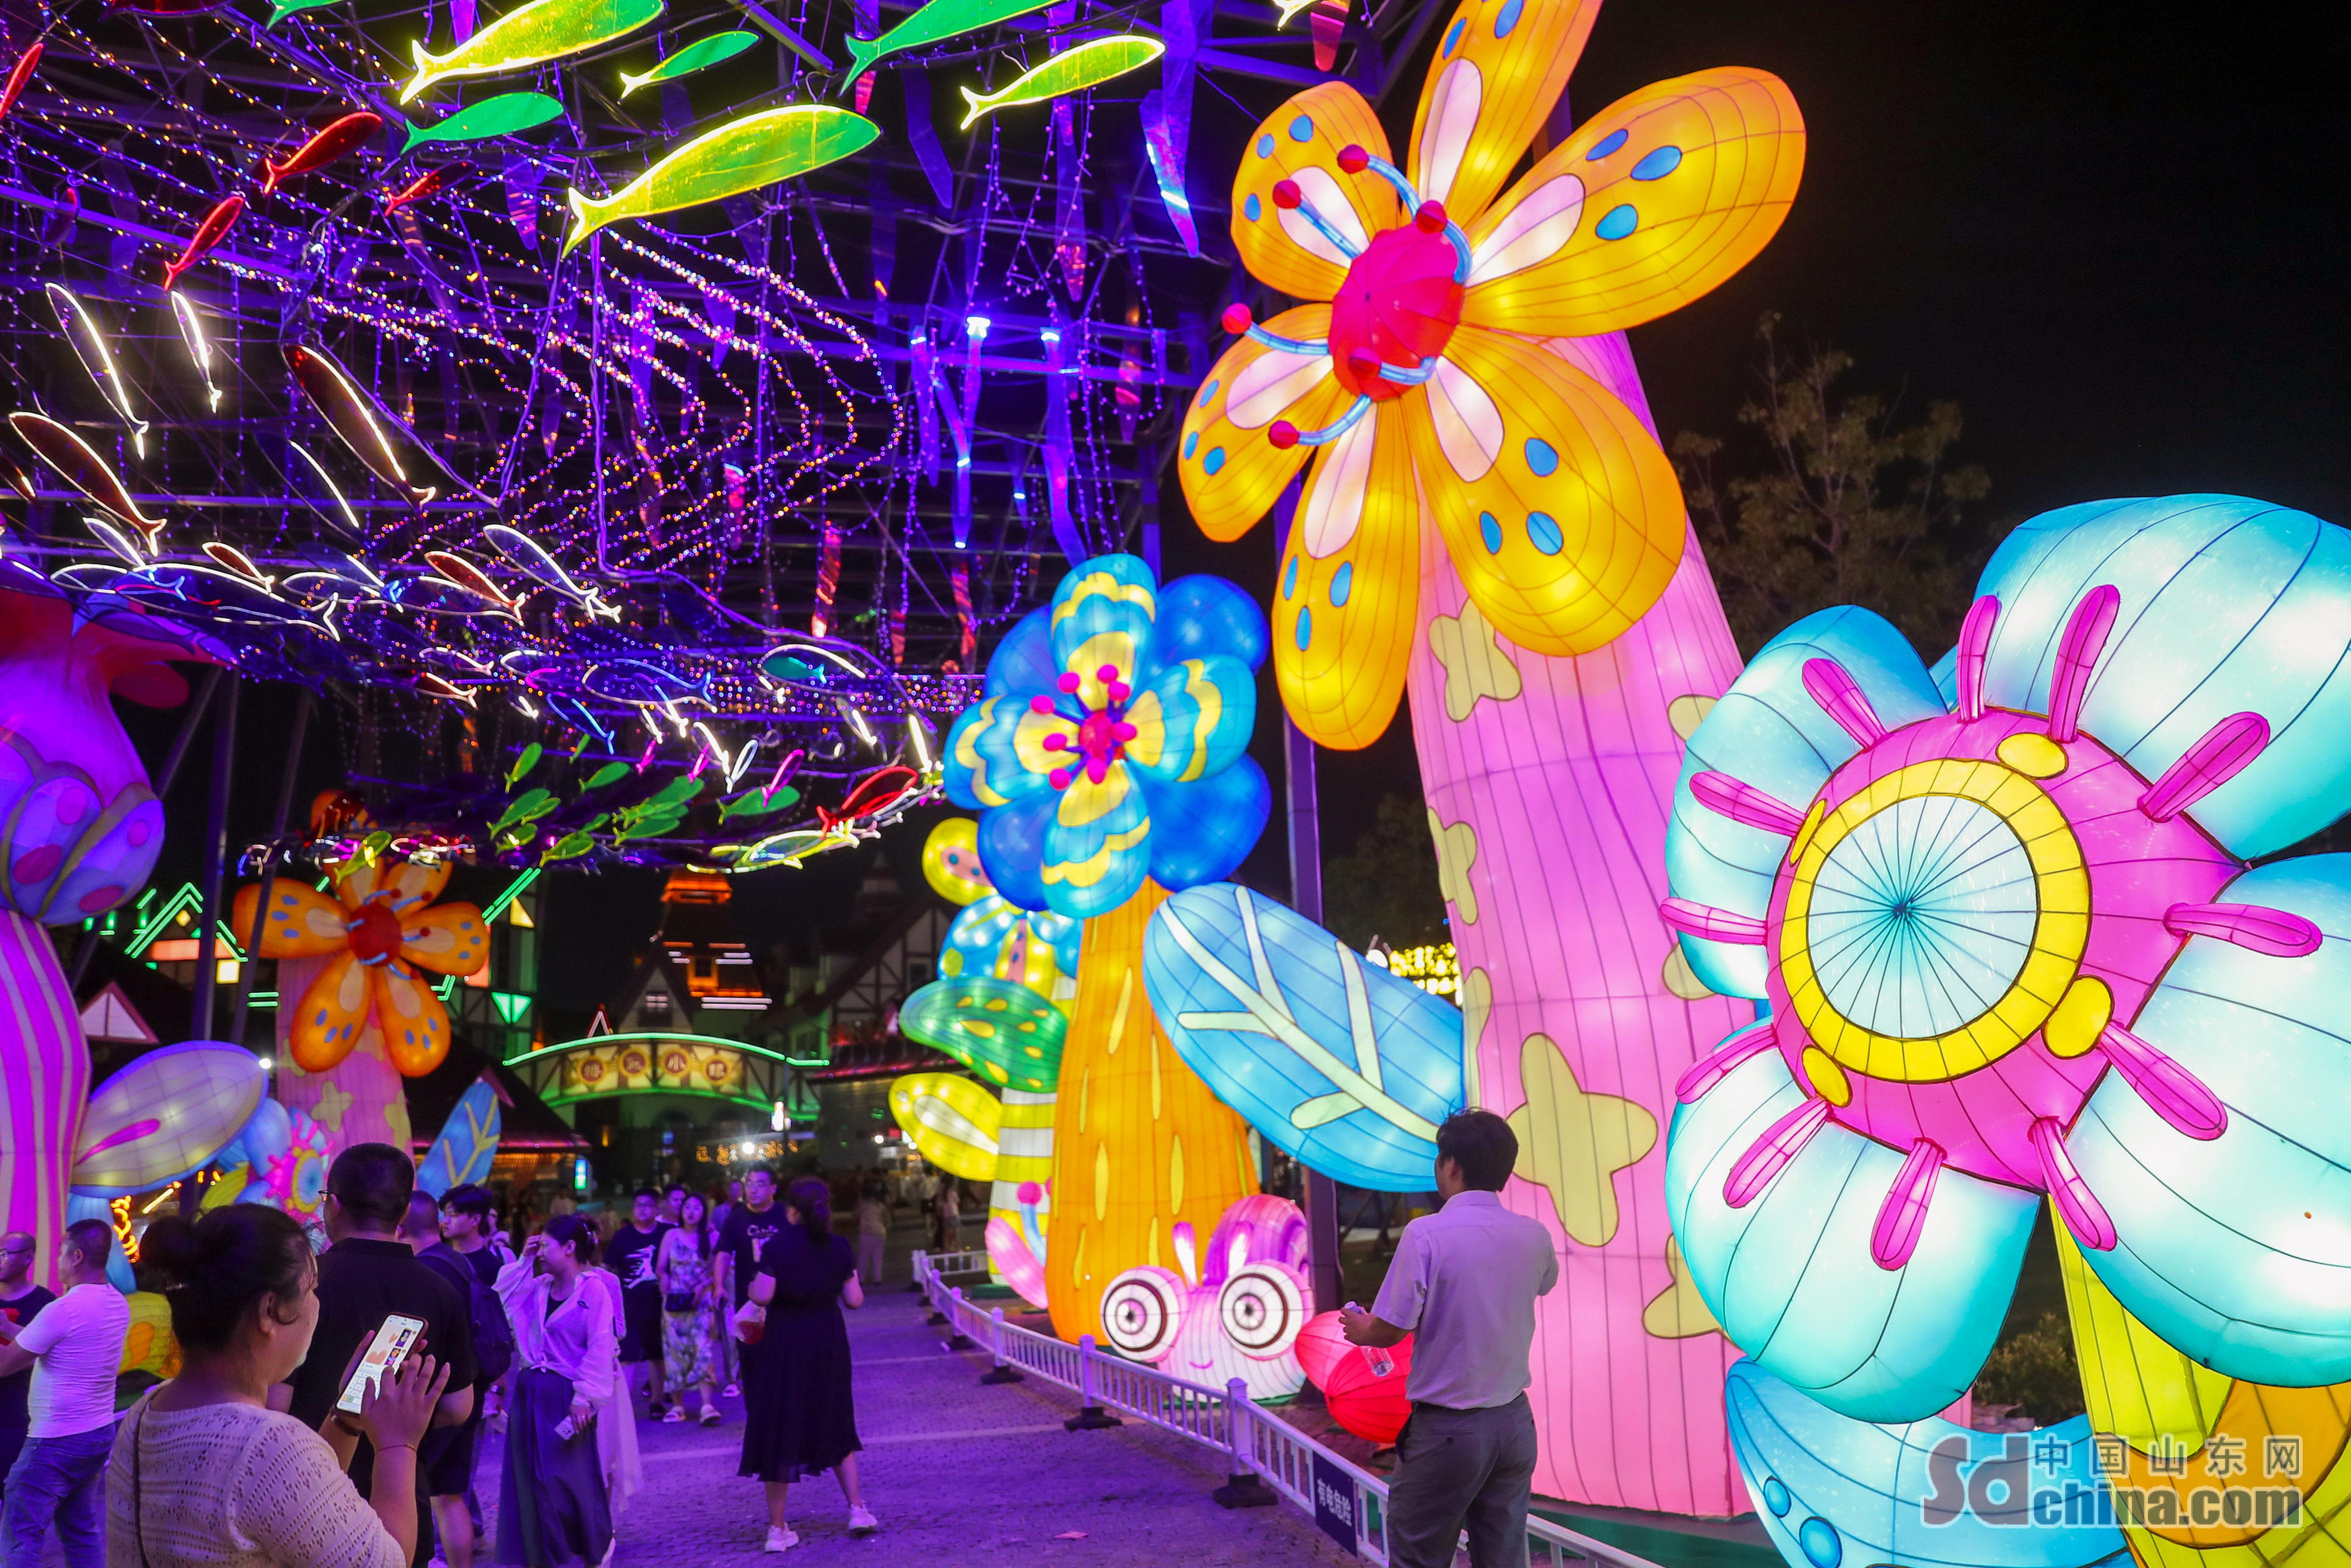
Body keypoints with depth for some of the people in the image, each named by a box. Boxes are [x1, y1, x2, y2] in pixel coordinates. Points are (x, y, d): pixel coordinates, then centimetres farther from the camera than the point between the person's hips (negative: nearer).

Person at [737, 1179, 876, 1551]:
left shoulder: (777, 1247, -13)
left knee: (779, 1430, 6)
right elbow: (855, 1299, -2)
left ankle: (778, 1528, 10)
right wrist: (851, 1276, 18)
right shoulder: (838, 1247, -4)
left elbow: (762, 1296, -19)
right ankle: (857, 1509, 16)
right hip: (828, 1344, 3)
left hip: (785, 1346, -3)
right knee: (835, 1426, 20)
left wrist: (753, 1282, 2)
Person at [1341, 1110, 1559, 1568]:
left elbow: (1389, 1330, -16)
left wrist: (1359, 1329, 7)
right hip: (1514, 1422, 5)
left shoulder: (1427, 1234, -18)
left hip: (1447, 1428, -5)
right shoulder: (1534, 1236, -1)